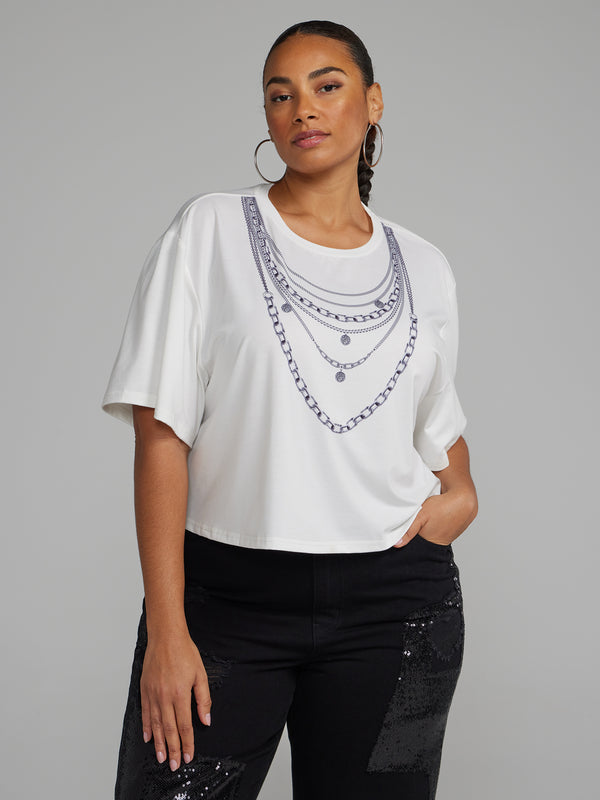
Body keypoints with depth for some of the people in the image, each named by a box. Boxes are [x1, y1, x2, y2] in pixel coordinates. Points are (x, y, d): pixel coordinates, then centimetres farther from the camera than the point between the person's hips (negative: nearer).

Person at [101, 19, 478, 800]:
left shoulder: (423, 267, 10)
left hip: (395, 605, 3)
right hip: (226, 593, -2)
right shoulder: (212, 230, 0)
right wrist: (167, 631, -13)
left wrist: (461, 494, 3)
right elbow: (162, 433, -6)